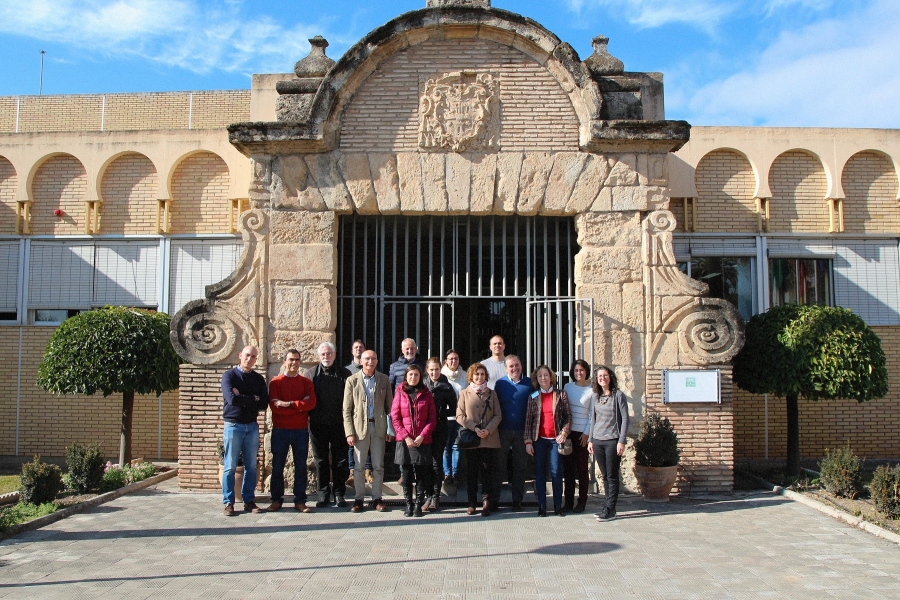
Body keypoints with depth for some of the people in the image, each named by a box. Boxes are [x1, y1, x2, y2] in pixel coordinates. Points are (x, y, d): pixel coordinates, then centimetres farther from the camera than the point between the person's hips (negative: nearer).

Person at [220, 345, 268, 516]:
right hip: (233, 425, -3)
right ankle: (228, 503, 8)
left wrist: (242, 399, -12)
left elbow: (264, 404, -4)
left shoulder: (258, 379, 8)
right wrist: (253, 399, -9)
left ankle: (249, 501, 15)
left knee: (251, 466, 7)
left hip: (252, 426, 4)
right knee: (230, 467, 0)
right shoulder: (229, 375, -2)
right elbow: (232, 399, -18)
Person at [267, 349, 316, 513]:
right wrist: (300, 407, -12)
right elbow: (274, 406, -11)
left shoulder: (306, 382, 8)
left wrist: (289, 404, -16)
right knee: (277, 466, 5)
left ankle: (300, 501, 12)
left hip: (301, 430, 1)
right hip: (280, 430, -1)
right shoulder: (275, 382, 2)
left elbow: (311, 403, -9)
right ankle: (276, 500, 16)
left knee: (301, 467, 5)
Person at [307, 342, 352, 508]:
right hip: (318, 424, 1)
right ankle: (323, 494, 17)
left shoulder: (344, 374, 3)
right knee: (321, 461, 8)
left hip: (338, 424, -1)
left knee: (340, 460, 5)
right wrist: (308, 417, -5)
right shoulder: (311, 374, 6)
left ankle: (339, 493, 16)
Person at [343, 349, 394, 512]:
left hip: (379, 427, 1)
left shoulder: (384, 380, 5)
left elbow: (389, 406, 7)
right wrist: (349, 432, -7)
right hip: (360, 427, -1)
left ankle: (377, 498, 16)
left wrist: (391, 429, 2)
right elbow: (347, 409, 0)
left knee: (378, 466, 6)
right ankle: (359, 498, 16)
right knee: (359, 466, 4)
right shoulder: (352, 380, 1)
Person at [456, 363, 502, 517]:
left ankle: (486, 503, 5)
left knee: (487, 471, -1)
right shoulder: (464, 393, 7)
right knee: (471, 472, 4)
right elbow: (460, 416, 1)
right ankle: (471, 503, 12)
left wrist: (488, 430, -10)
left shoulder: (491, 393, 10)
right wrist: (474, 428, -12)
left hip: (489, 439, 0)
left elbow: (498, 415, 5)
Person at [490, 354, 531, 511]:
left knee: (519, 466, 9)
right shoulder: (500, 383, 1)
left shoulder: (529, 383, 2)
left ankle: (517, 500, 18)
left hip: (522, 432, 1)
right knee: (499, 465, 5)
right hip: (503, 431, 0)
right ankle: (494, 499, 12)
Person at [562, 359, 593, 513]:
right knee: (568, 467, 5)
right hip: (567, 432, 3)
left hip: (583, 433, -3)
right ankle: (568, 501, 12)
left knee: (582, 468, 3)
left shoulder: (591, 390, 0)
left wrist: (587, 433, -6)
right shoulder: (568, 387, 8)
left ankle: (582, 502, 12)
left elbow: (592, 414, -1)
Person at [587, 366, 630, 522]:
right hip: (597, 440, 4)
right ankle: (609, 507, 16)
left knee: (612, 476, -2)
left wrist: (621, 441, -11)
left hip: (612, 440, -4)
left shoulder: (618, 395, -4)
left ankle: (610, 509, 2)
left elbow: (625, 419, -6)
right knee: (605, 476, 8)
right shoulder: (595, 396, 10)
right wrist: (590, 440, 10)